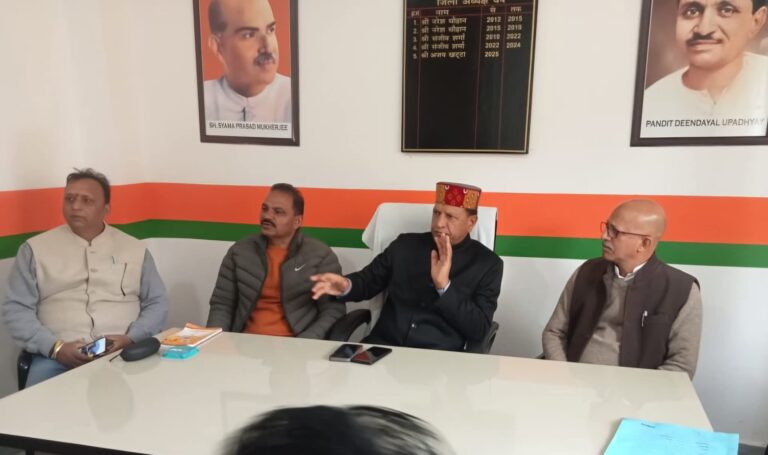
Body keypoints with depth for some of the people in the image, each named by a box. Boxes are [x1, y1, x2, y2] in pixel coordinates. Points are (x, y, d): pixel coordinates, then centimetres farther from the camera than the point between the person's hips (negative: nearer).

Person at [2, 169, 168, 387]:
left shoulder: (135, 249, 12)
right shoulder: (36, 248, 10)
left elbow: (157, 303, 11)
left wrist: (130, 338, -7)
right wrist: (55, 347, -9)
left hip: (122, 353, 1)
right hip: (58, 357, 0)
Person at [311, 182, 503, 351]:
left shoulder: (487, 264, 3)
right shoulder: (405, 245, 11)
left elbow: (479, 330, -5)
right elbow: (368, 281, 19)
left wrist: (444, 285, -16)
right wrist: (345, 285, -5)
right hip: (383, 346, 2)